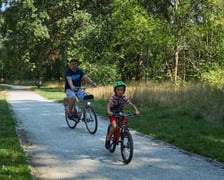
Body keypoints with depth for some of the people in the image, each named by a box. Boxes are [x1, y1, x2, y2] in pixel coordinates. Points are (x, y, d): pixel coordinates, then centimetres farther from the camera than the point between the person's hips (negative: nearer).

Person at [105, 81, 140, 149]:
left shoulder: (124, 98, -12)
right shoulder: (113, 97, -20)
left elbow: (132, 105, -19)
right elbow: (109, 104, -37)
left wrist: (136, 111, -38)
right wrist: (108, 111, -58)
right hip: (112, 114, -4)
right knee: (114, 126, -24)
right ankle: (108, 140, -3)